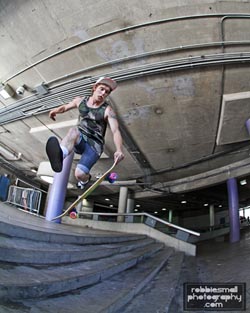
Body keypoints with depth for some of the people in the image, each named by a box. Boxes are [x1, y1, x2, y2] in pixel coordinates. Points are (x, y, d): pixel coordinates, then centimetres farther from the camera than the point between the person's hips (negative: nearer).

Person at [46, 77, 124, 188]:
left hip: (94, 144, -3)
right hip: (80, 140, 3)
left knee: (79, 174, -21)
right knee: (74, 131, -33)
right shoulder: (80, 101, 5)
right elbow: (65, 107, 22)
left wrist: (119, 150, -41)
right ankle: (59, 156, -66)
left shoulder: (107, 110, -10)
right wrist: (56, 110, -5)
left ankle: (85, 179, 21)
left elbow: (116, 131, -22)